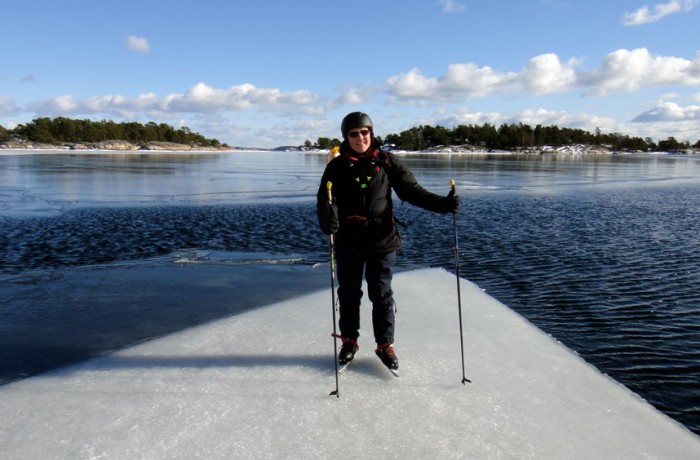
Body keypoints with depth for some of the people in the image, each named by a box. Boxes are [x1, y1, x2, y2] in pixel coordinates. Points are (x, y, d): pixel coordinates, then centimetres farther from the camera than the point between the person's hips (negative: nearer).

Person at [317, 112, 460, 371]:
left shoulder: (387, 161, 2)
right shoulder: (337, 166, 2)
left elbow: (411, 190, -1)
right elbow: (326, 197, -11)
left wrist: (441, 203, -15)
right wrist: (327, 217, -33)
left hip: (382, 240, -1)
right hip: (348, 242, 1)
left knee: (382, 294, 5)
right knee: (348, 293, 13)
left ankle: (385, 344, 22)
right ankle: (349, 341, 32)